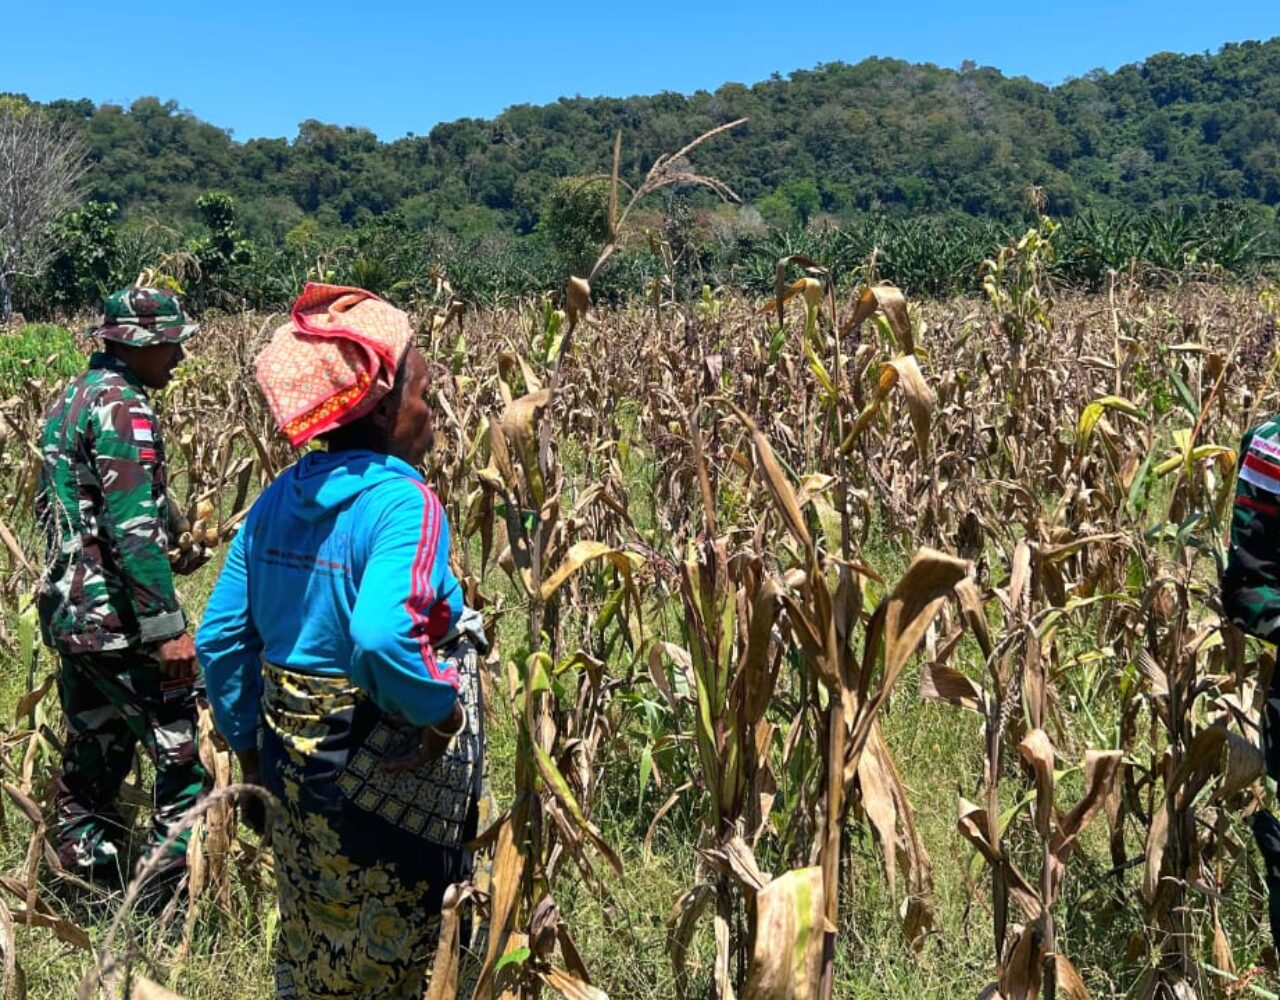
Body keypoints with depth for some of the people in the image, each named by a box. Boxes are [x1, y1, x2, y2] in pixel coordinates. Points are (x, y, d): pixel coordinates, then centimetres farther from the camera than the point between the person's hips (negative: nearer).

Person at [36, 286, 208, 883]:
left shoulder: (70, 398, 15)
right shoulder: (121, 404, -16)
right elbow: (133, 527, -23)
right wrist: (169, 627, -22)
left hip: (67, 608, 10)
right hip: (118, 617, -10)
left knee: (93, 746, 17)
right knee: (179, 749, -2)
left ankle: (80, 866, 26)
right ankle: (180, 873, 2)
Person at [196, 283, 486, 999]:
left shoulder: (278, 501, 1)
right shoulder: (403, 502, -21)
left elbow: (220, 638, 3)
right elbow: (382, 639, -37)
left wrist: (251, 744, 14)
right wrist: (444, 708, -20)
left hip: (296, 775, 7)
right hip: (389, 784, -7)